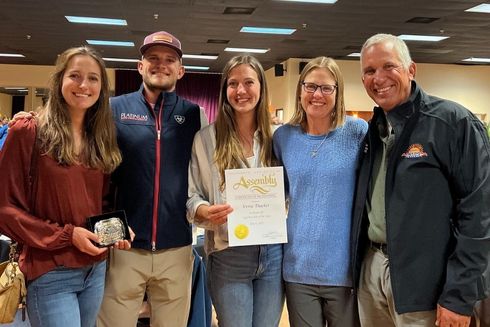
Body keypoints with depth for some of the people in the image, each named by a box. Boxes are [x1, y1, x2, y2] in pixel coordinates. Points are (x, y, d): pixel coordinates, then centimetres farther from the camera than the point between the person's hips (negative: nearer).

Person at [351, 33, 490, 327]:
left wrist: (459, 296, -17)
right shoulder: (372, 130, 9)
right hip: (370, 269, 6)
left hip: (423, 283, -6)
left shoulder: (454, 122, -11)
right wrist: (359, 265, 8)